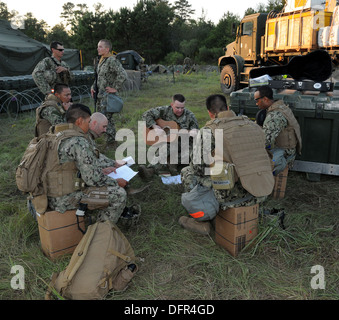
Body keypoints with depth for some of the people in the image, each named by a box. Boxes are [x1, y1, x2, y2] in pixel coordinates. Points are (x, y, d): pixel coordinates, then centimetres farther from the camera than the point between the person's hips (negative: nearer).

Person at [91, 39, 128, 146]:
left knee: (107, 117, -8)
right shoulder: (100, 60, 14)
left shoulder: (112, 61, -16)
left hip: (108, 95, -9)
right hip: (99, 94, 10)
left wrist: (116, 88, -21)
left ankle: (111, 140, 2)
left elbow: (123, 75, -26)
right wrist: (93, 86, 13)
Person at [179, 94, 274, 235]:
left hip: (233, 196, -6)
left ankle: (202, 221, 21)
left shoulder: (209, 130, -8)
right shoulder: (253, 125, 9)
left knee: (187, 172, 15)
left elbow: (198, 167, -6)